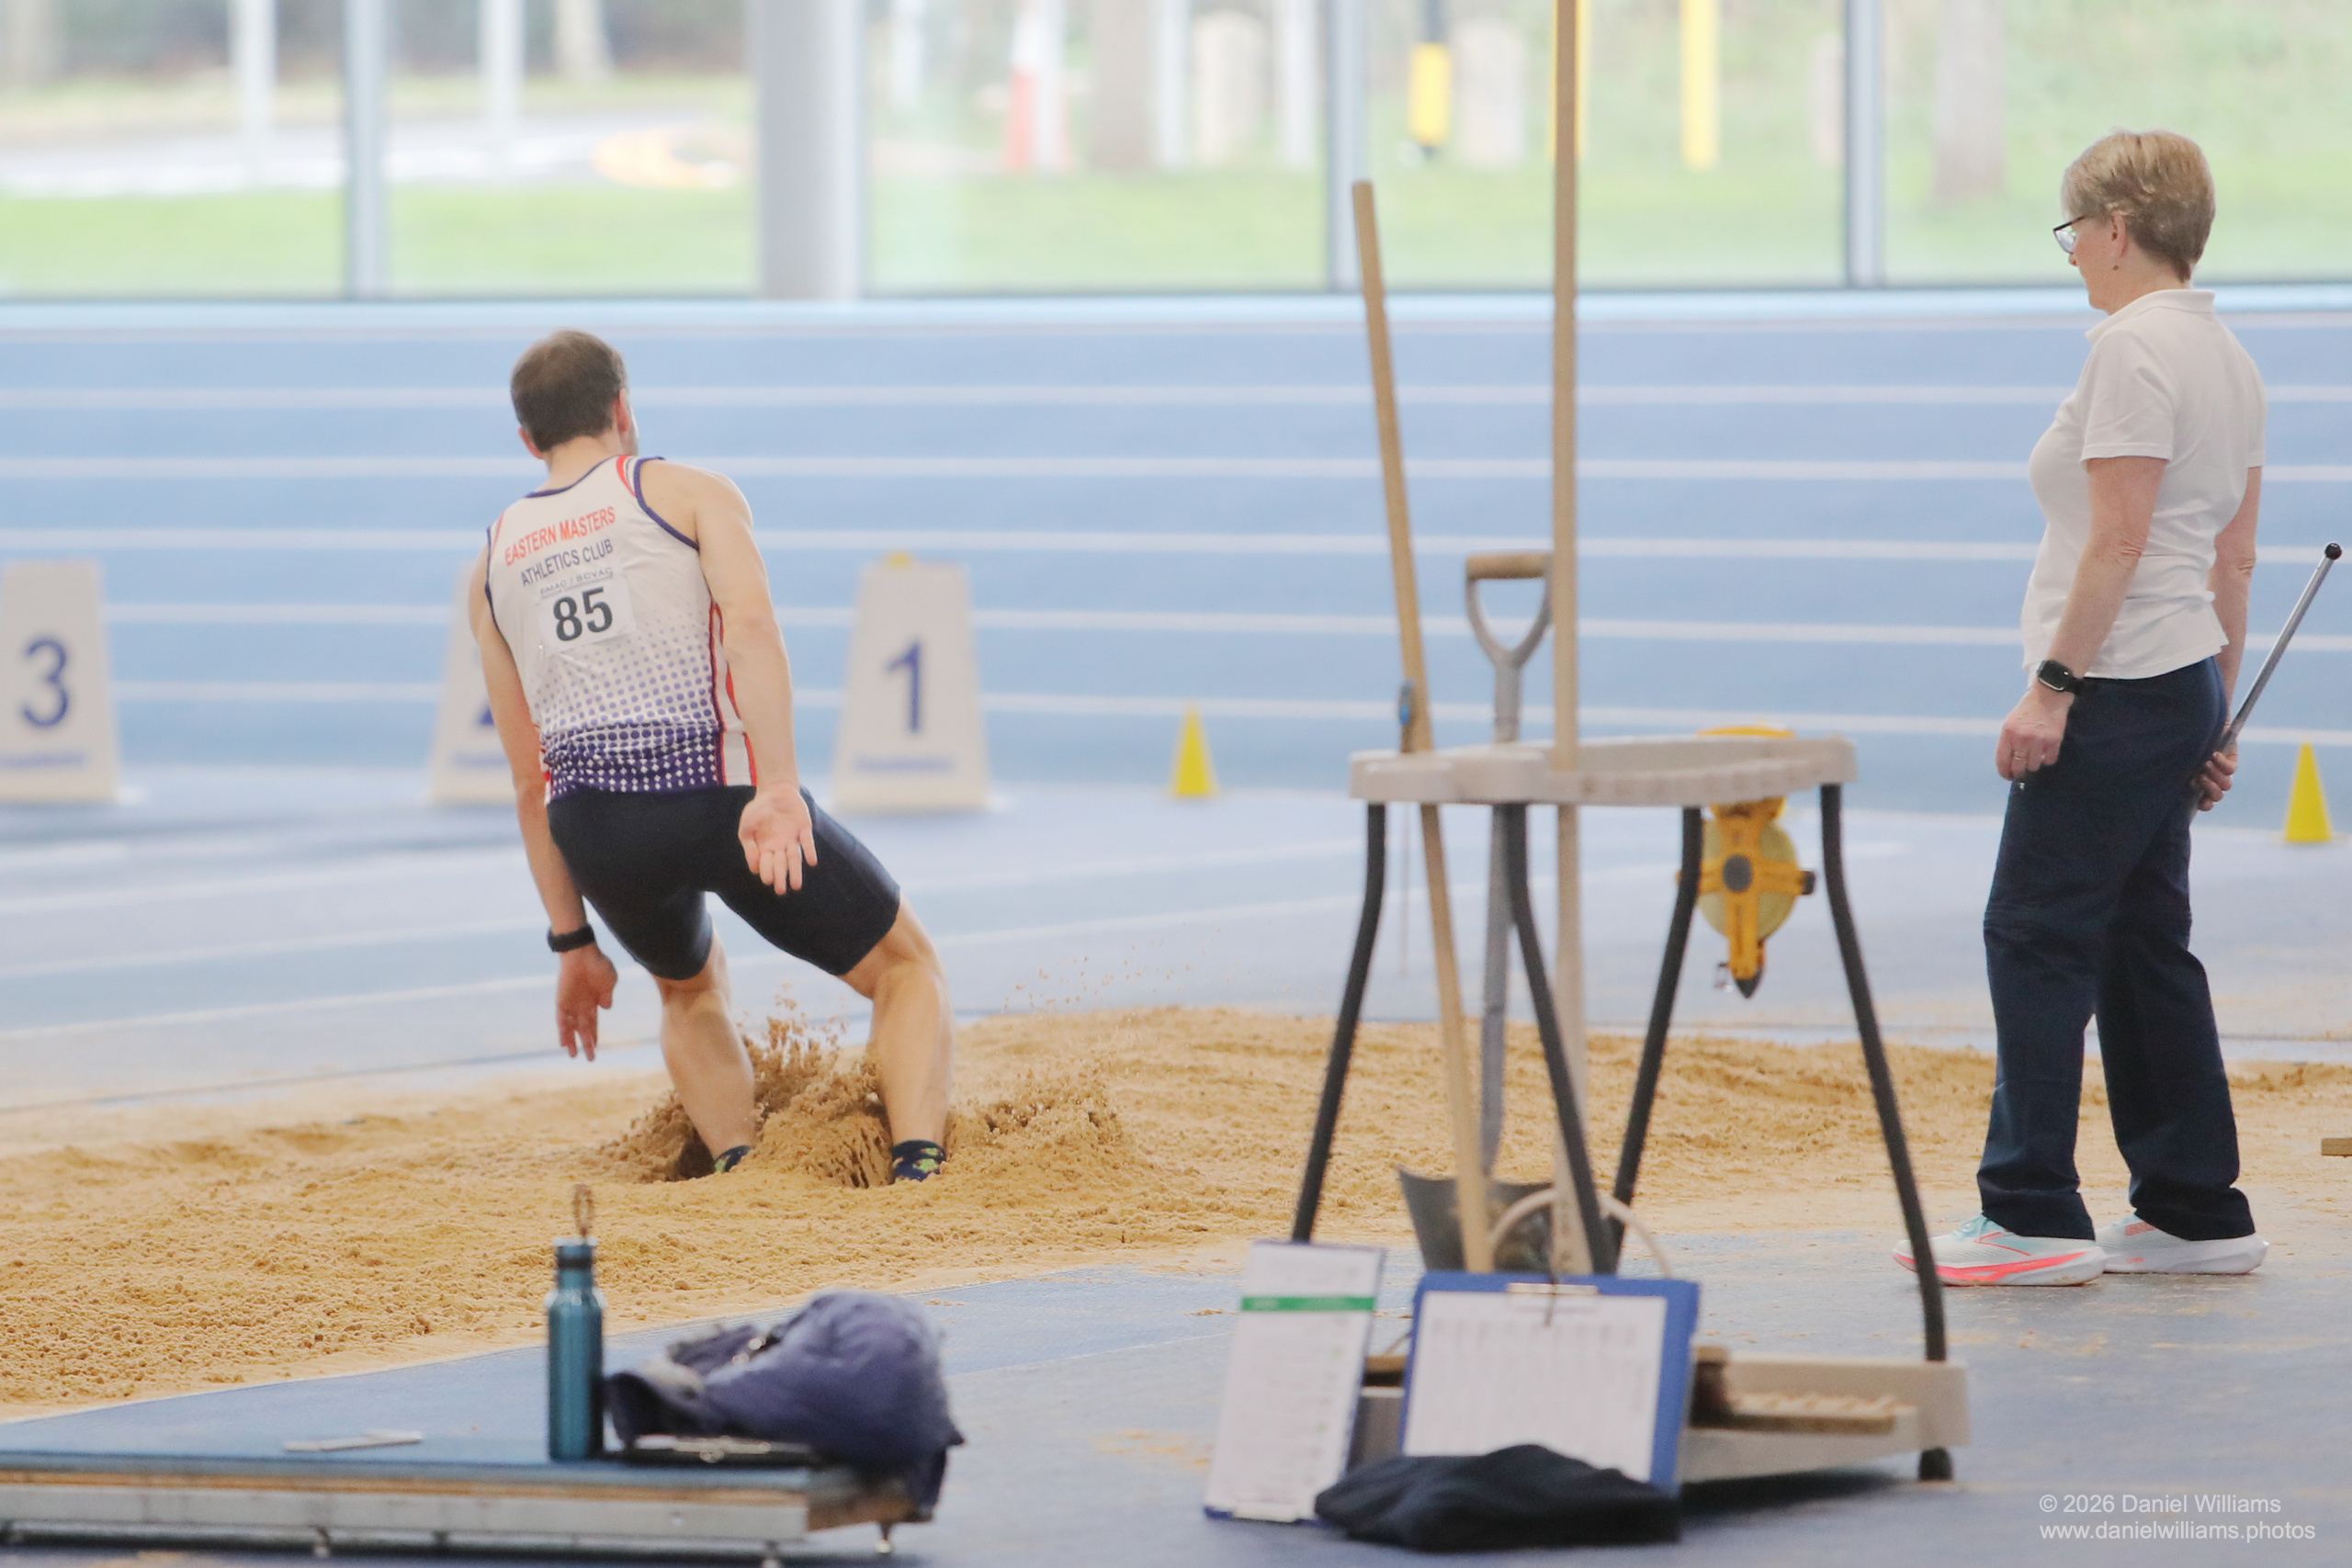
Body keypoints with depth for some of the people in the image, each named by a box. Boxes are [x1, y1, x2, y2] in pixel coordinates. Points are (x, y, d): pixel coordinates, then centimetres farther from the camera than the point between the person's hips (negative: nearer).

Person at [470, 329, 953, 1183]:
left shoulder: (494, 563, 20)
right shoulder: (689, 492, 9)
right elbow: (751, 625, -12)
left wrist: (572, 941, 23)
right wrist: (778, 790, -22)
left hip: (590, 823, 4)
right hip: (722, 791, -4)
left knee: (690, 992, 34)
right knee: (907, 969, 16)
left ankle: (741, 1168, 11)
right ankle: (916, 1167, -6)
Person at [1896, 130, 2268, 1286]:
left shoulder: (2134, 348, -15)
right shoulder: (2226, 358, 15)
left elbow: (2117, 539, -21)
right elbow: (2233, 555, 17)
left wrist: (2053, 685, -20)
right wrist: (2216, 718, 20)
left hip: (2118, 686, -10)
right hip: (2182, 681, 10)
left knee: (2037, 936, -7)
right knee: (2142, 942, 13)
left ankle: (2032, 1217, -8)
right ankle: (2196, 1214, 13)